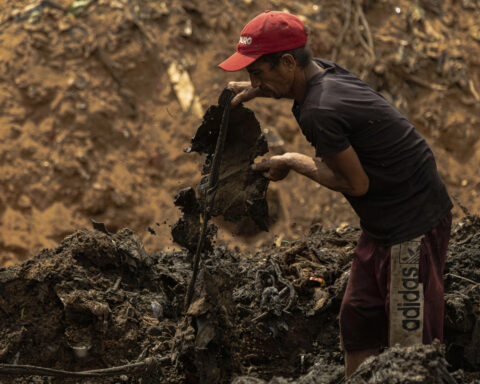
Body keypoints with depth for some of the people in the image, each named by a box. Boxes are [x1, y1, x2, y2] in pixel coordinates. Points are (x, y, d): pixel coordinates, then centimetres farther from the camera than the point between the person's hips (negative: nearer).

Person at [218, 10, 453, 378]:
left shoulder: (320, 112, -26)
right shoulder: (324, 71, 2)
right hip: (382, 224, 10)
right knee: (357, 322, 15)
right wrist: (257, 90, 13)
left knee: (410, 343, -7)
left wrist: (293, 162, -5)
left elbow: (357, 183, -17)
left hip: (415, 227, -10)